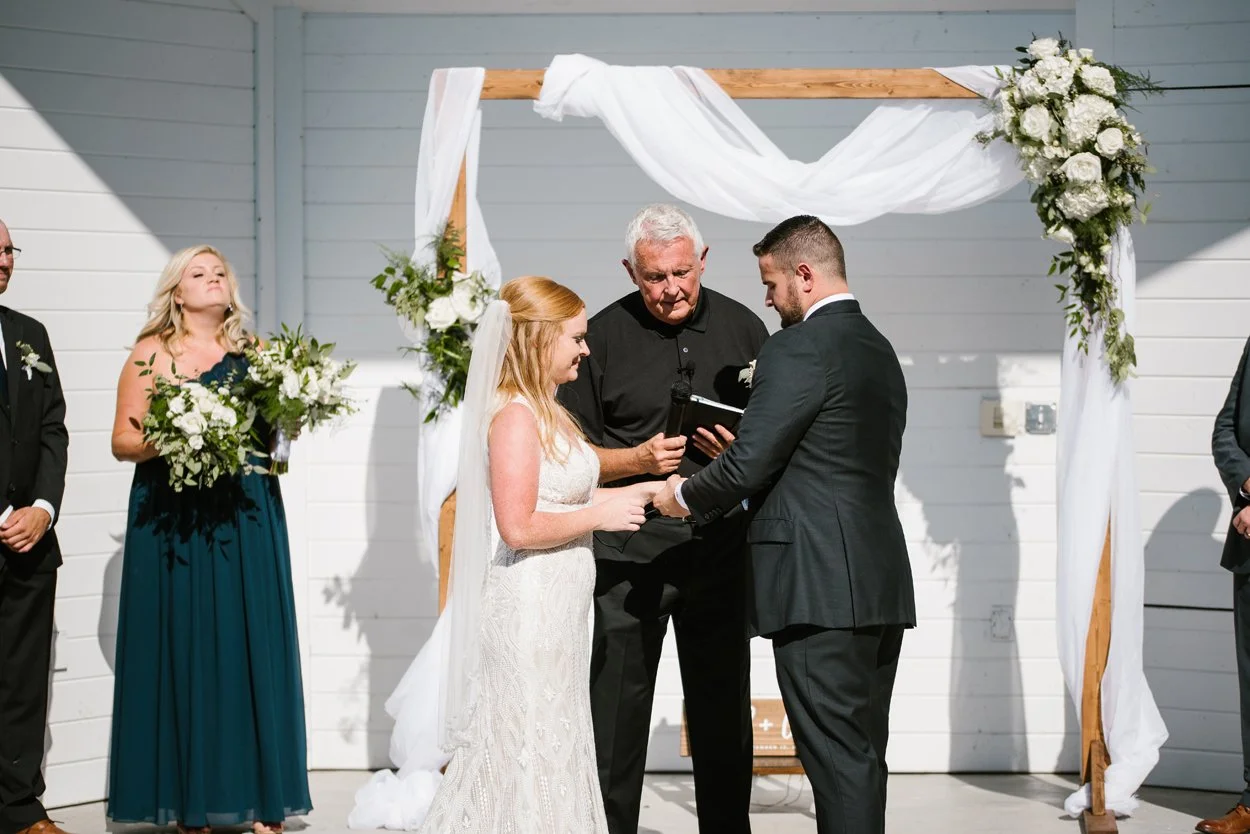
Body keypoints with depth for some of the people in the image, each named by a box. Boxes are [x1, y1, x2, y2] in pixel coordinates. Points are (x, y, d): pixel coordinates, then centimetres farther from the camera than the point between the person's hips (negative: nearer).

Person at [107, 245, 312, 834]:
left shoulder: (253, 354, 12)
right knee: (184, 650, -2)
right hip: (174, 522, -3)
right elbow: (123, 441, 1)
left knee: (251, 647, 0)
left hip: (247, 520, 3)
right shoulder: (152, 353, 3)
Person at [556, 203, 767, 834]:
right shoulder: (604, 336, -1)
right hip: (629, 551, -2)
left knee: (723, 710, 10)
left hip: (719, 543, 2)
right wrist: (639, 459, -15)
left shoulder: (741, 327, 7)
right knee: (617, 709, 0)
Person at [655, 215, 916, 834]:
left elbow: (747, 466, -14)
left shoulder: (796, 351, -11)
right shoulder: (881, 351, 17)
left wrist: (684, 496, 4)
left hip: (821, 590, -9)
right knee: (861, 758, 13)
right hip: (882, 585, 9)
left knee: (839, 761, -8)